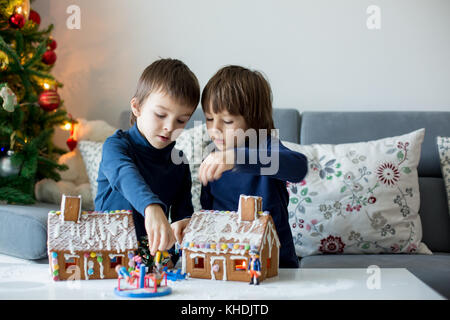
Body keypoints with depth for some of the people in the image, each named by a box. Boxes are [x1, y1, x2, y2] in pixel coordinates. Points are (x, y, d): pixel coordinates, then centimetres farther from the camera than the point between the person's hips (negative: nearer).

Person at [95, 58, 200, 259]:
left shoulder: (179, 159, 8)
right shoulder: (116, 145, -9)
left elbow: (183, 209, 9)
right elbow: (125, 176, -32)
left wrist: (184, 222, -19)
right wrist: (152, 207, -54)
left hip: (155, 249, 5)